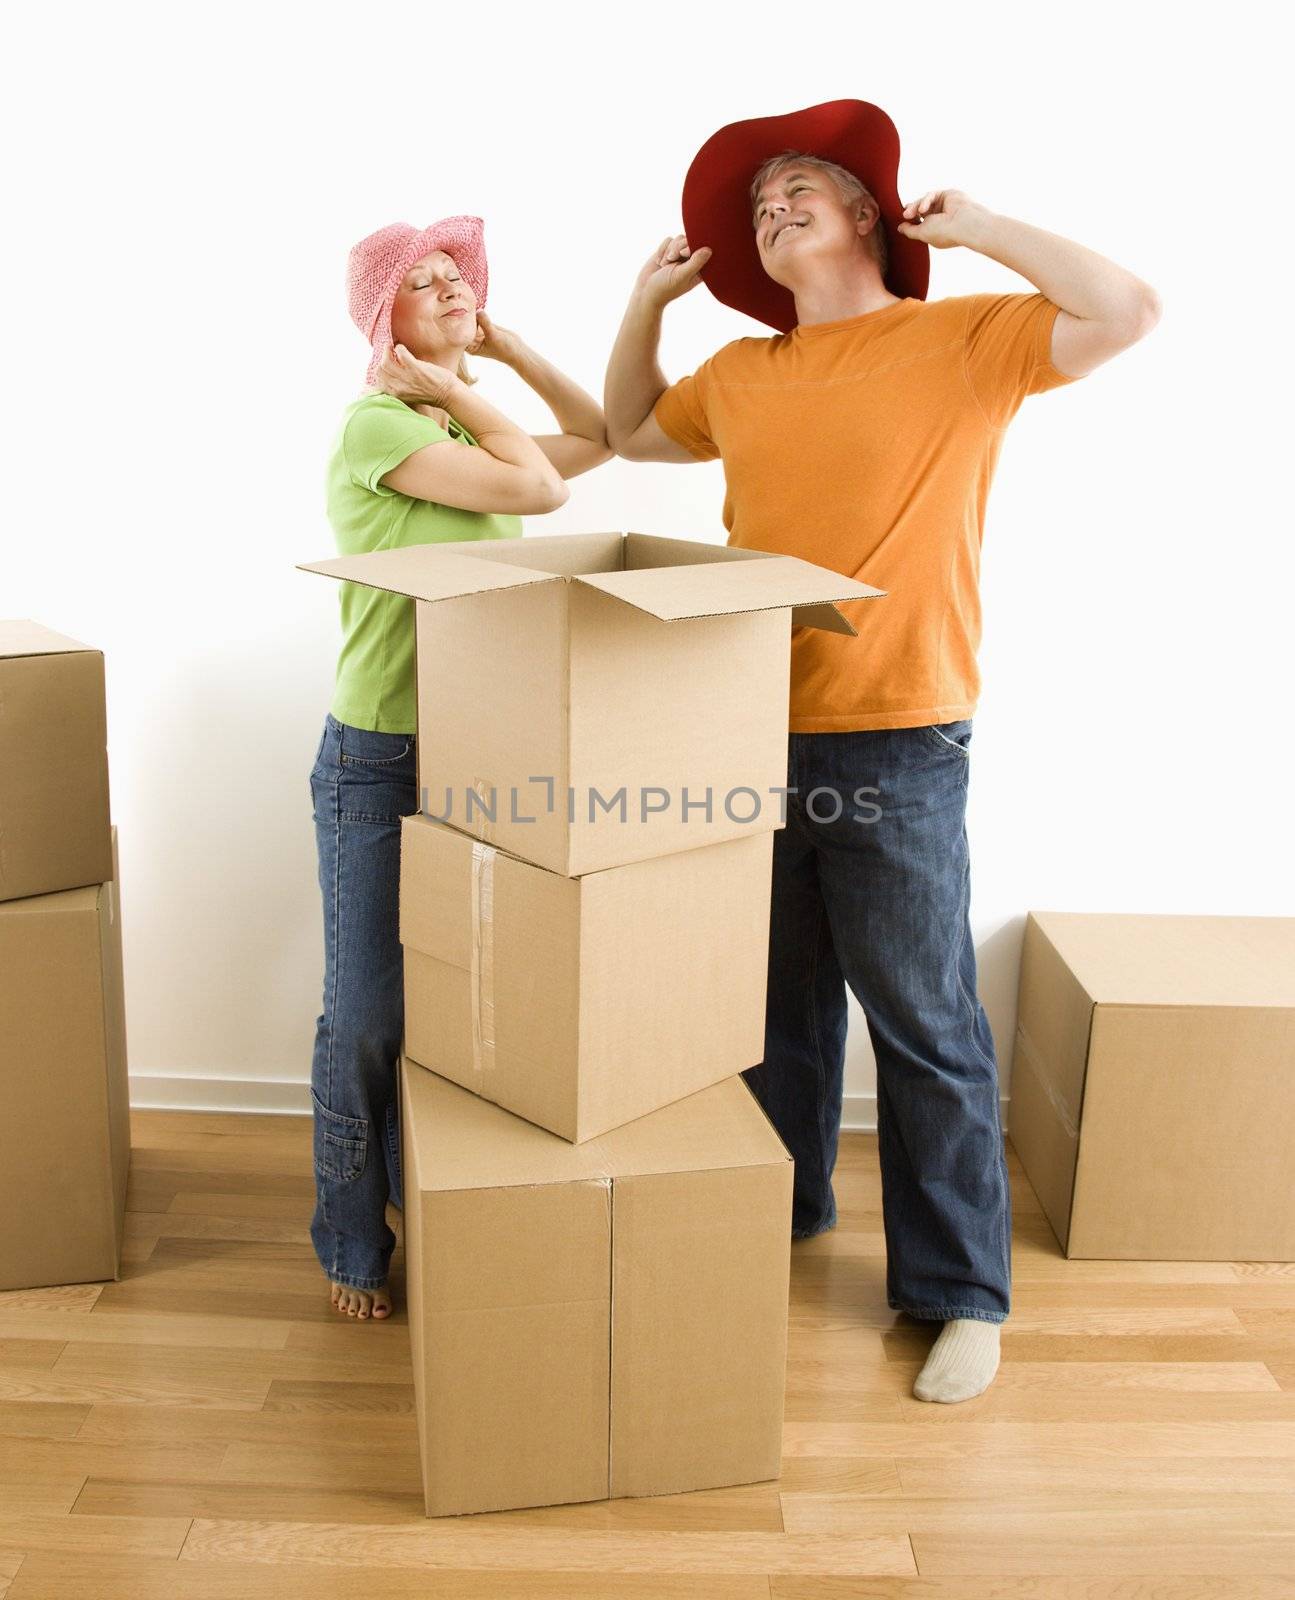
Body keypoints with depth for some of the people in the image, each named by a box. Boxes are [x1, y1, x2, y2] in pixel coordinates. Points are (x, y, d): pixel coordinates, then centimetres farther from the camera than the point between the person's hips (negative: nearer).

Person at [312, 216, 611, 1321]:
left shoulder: (466, 437, 14)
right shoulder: (376, 424, -11)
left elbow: (601, 437, 16)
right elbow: (540, 486, -18)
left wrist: (504, 348, 13)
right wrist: (452, 393, -7)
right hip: (377, 760, -7)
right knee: (369, 1016, 2)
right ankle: (353, 1247, 20)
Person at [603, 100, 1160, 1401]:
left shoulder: (960, 339, -2)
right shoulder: (740, 375, 12)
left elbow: (1126, 314, -15)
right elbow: (630, 432, 28)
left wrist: (973, 225, -6)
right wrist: (646, 301, 16)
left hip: (896, 752, -5)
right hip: (756, 742, 5)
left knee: (926, 1029, 2)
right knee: (776, 1011, 19)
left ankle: (960, 1293, 17)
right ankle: (776, 1220, 38)